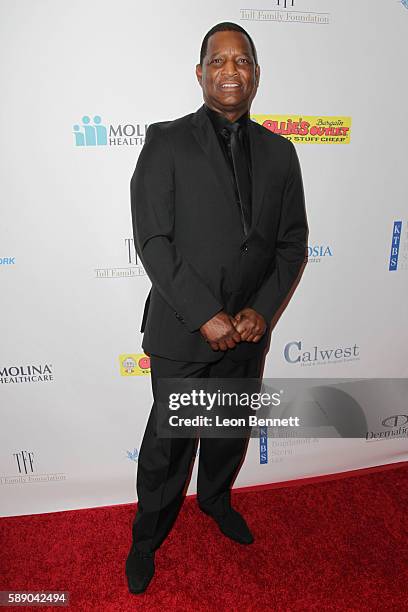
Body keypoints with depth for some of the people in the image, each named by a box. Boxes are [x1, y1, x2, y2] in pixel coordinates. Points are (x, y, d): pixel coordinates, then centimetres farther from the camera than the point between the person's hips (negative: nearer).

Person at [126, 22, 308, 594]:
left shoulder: (279, 151, 5)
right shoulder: (166, 141, -6)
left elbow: (293, 242, 4)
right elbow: (152, 241, -13)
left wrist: (262, 311, -8)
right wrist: (205, 315, -18)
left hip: (249, 331, 4)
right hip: (182, 332, -3)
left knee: (233, 431, 23)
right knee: (168, 443, 12)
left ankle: (216, 499, 53)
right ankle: (147, 536, 40)